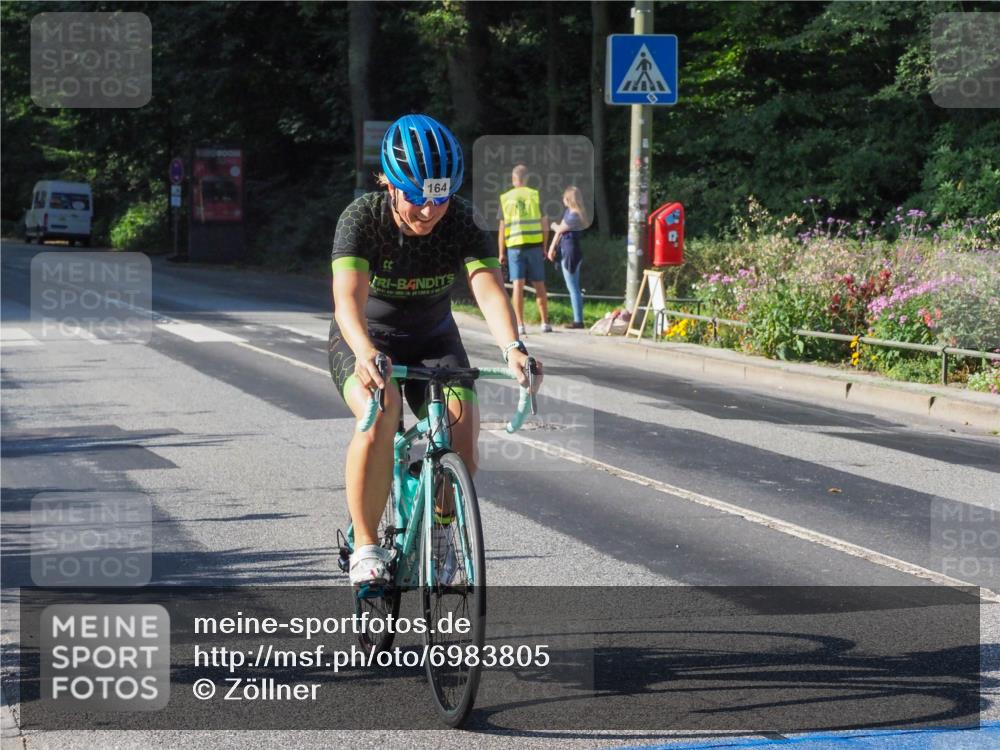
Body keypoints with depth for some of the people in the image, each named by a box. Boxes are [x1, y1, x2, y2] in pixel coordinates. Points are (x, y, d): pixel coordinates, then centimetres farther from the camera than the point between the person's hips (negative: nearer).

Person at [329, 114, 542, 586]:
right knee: (380, 417, -33)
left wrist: (512, 346, -53)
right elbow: (348, 296, -39)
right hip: (364, 341, -2)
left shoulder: (461, 220, -20)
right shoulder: (362, 219, -25)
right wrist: (367, 353, -60)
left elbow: (488, 287, -33)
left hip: (433, 341, 2)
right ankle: (366, 547, -20)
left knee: (463, 432, -22)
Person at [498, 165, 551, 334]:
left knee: (518, 285, 0)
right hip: (535, 244, 0)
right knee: (539, 285, 8)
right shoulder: (535, 195, 2)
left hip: (514, 246, 0)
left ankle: (520, 325, -4)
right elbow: (544, 225, 2)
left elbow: (502, 228, 1)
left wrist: (501, 252, 7)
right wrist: (544, 246, 12)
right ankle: (545, 322, 10)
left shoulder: (505, 198, 2)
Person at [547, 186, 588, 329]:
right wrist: (552, 248, 11)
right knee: (574, 288, 12)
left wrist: (554, 226, 14)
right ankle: (578, 319, 16)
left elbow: (560, 230, -8)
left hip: (570, 253, -10)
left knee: (573, 289, -6)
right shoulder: (569, 212, 10)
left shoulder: (574, 215, -19)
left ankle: (578, 320, -4)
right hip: (567, 251, 10)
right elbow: (560, 230, 13)